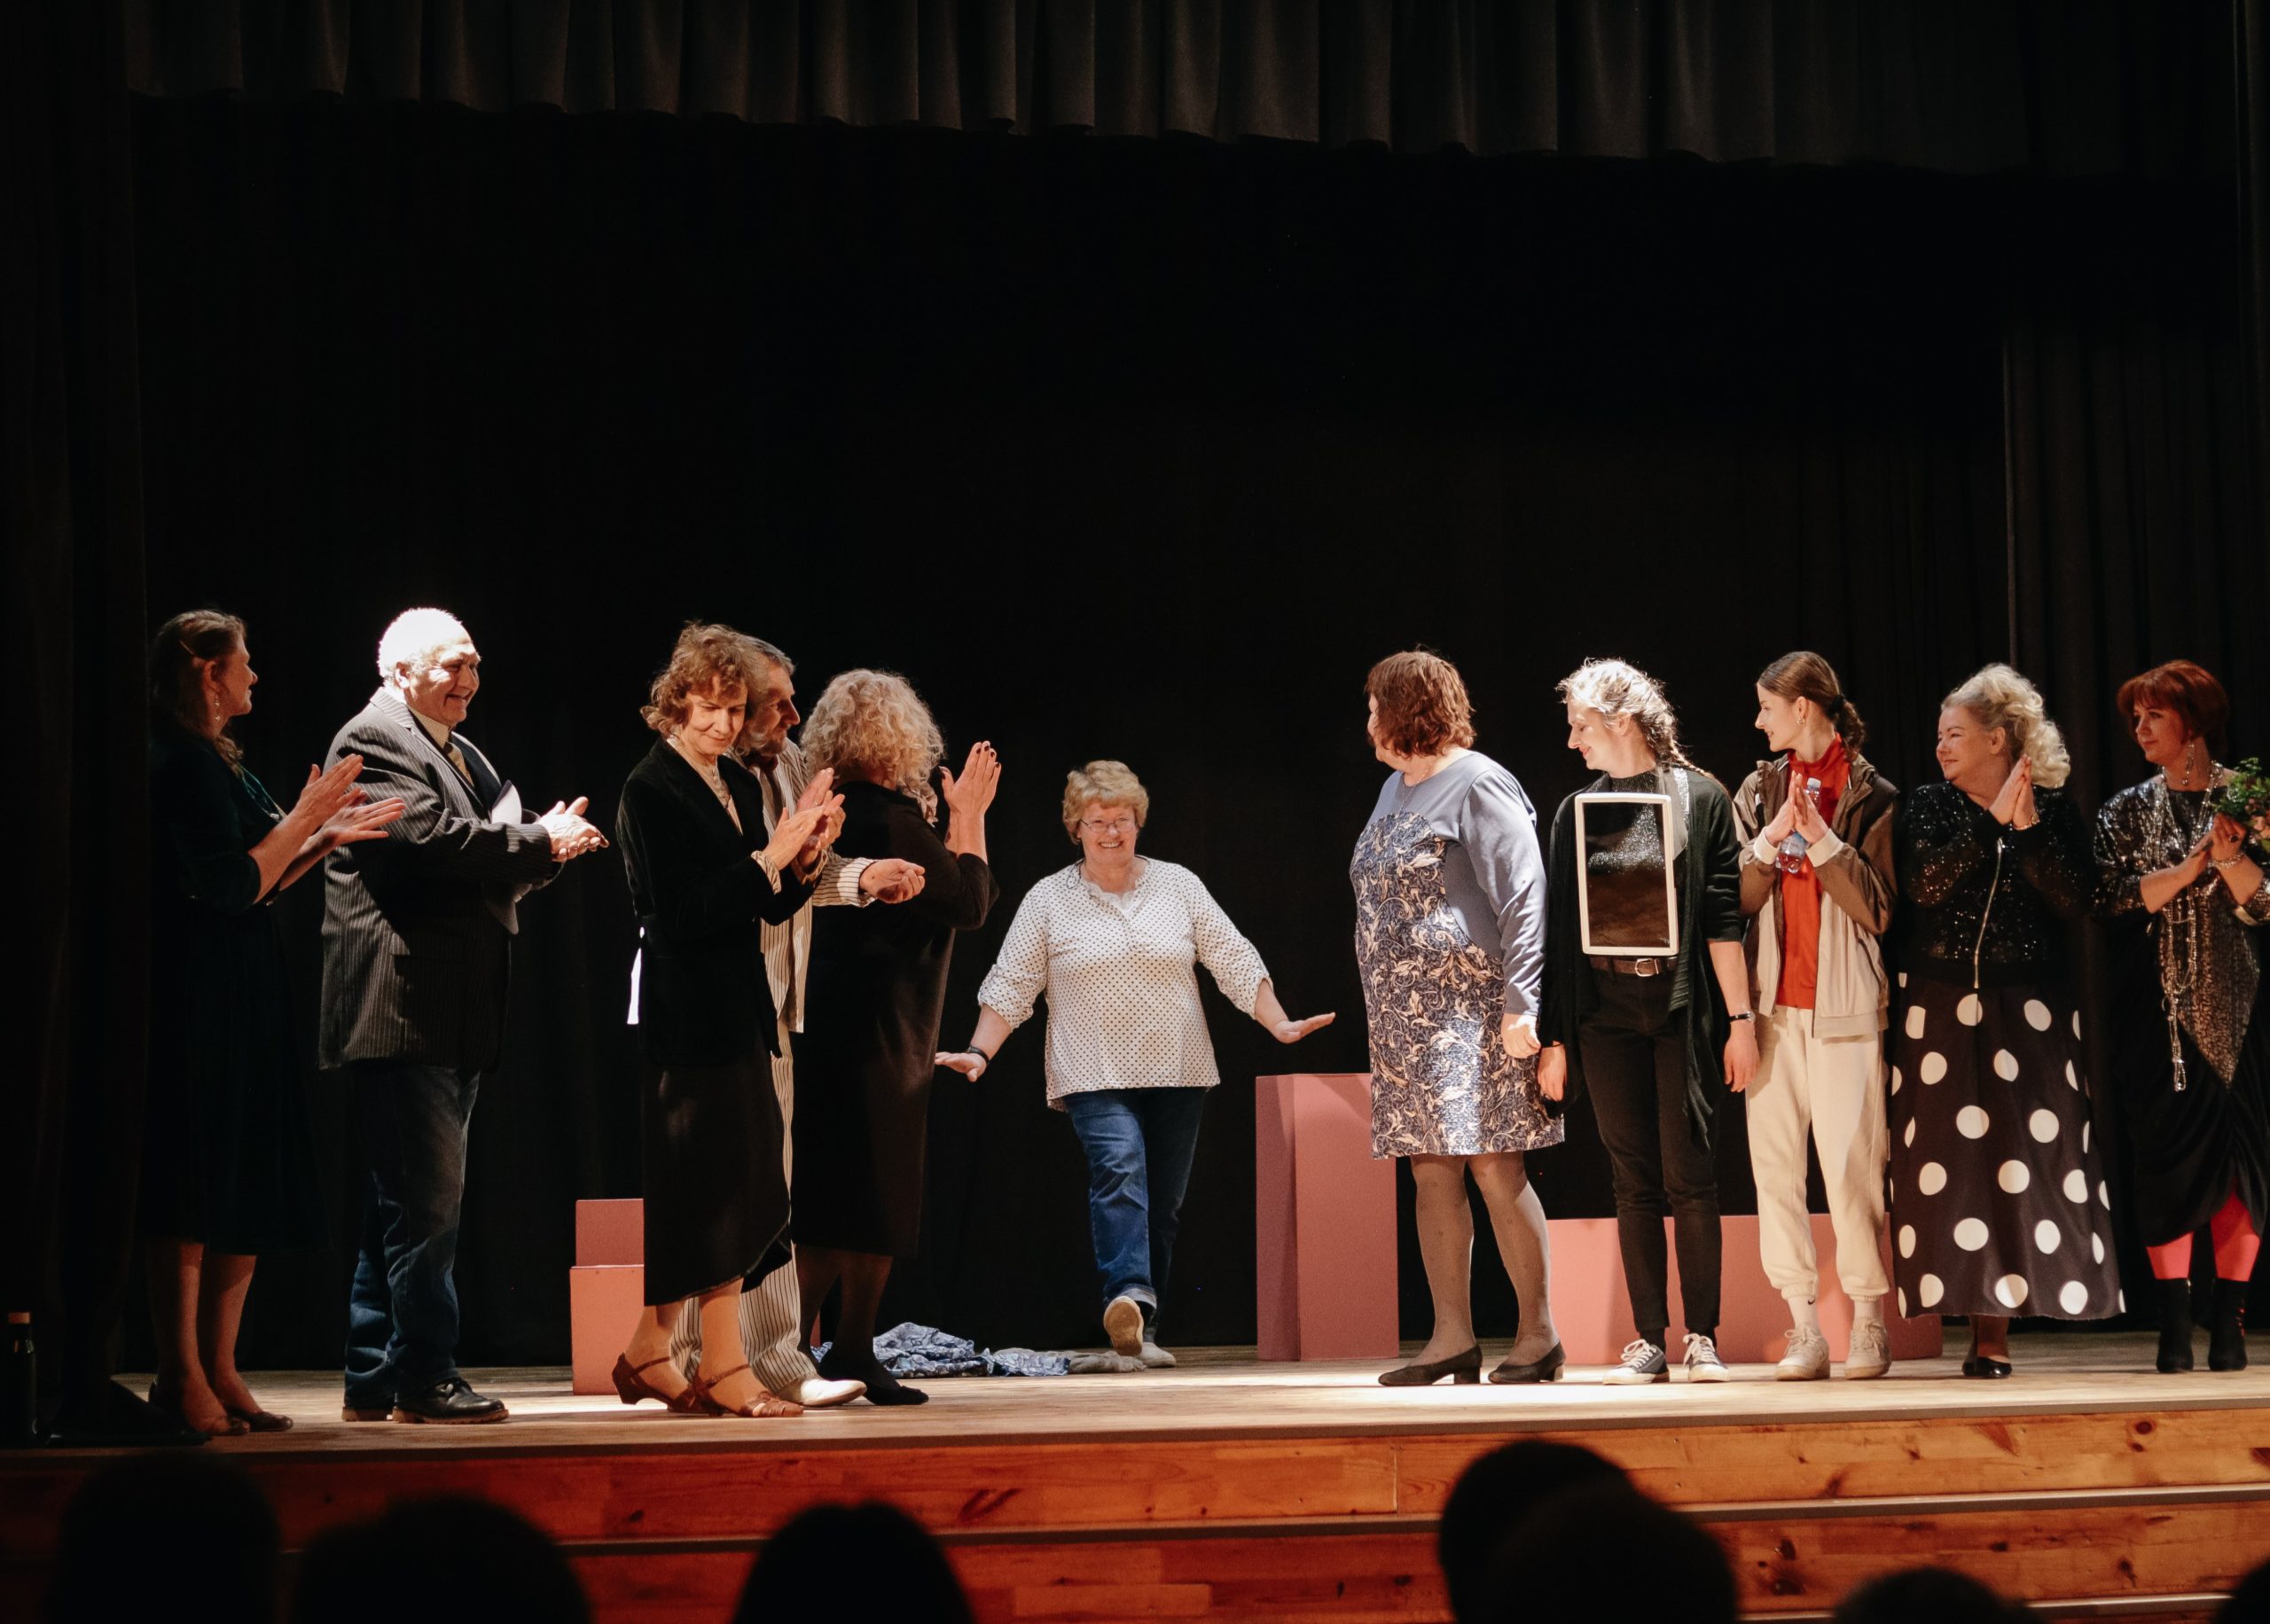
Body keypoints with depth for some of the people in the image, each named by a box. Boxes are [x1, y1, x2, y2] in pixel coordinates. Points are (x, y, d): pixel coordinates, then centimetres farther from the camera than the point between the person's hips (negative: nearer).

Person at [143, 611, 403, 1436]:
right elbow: (232, 886, -19)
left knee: (247, 1195, 9)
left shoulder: (215, 764, 18)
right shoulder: (183, 765, -12)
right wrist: (307, 818, -12)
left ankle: (216, 1373, 13)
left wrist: (325, 837, 12)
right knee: (192, 1193, -7)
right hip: (198, 1004, -10)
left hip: (242, 1009, 10)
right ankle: (183, 1377, -3)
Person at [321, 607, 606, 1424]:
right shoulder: (372, 741, -7)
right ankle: (423, 1378, -7)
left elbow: (499, 859, 20)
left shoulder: (461, 754, 22)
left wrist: (549, 842, -1)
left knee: (402, 1197, 12)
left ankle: (374, 1380, 18)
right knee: (426, 1194, -10)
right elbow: (435, 838, -21)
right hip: (403, 1009, -10)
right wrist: (541, 840, -11)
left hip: (455, 1015, 10)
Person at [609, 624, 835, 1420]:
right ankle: (724, 1371, -1)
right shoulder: (650, 790, -9)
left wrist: (801, 854, -4)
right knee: (716, 1189, -7)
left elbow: (772, 908, 14)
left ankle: (648, 1354, 17)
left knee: (735, 1193, 8)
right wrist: (767, 859, -19)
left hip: (739, 1011, 8)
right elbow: (680, 913, -17)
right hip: (688, 1017, -8)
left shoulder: (740, 785, 14)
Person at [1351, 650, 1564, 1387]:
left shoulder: (1478, 787, -7)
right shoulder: (1394, 791, 18)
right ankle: (1452, 1339, 8)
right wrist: (1384, 1008, 16)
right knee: (1432, 1173, 5)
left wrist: (1519, 1006, -19)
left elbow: (1523, 898, -13)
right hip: (1406, 1018, 8)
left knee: (1495, 1168, -8)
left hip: (1472, 1013, -8)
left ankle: (1539, 1336, -2)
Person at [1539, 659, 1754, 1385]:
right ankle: (1648, 1341, 7)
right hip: (1606, 1018, 3)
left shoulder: (1698, 797, 1)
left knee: (1687, 1175, -3)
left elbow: (1724, 917, -2)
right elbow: (1560, 927, 10)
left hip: (1682, 1012, -3)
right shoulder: (1577, 811, 9)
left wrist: (1740, 1021, -6)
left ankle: (1702, 1339, 3)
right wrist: (1554, 1037, 7)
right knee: (1634, 1182, 4)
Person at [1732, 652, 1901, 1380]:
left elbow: (1879, 909, -5)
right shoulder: (1760, 789, 13)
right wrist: (1773, 837, -8)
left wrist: (1821, 838, -11)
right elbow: (1732, 897, 6)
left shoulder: (1872, 796, 2)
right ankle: (1804, 1329, 4)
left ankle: (1870, 1326, 2)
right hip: (1772, 1005, 4)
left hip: (1844, 1006, -4)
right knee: (1774, 1164, 0)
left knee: (1853, 1168, -8)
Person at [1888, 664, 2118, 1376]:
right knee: (1955, 1160, -4)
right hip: (1943, 1009, 0)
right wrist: (1993, 820, -13)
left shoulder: (2054, 809, 5)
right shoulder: (1931, 806, 6)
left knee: (2031, 1156, -4)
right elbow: (1923, 885, -12)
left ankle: (2001, 1321, 2)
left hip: (2032, 1009, 0)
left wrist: (2029, 829, -13)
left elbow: (2075, 902, -6)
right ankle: (1985, 1325, -1)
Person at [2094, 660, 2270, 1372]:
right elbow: (2114, 898, -4)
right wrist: (2192, 866, -12)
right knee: (2166, 1152, -4)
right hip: (2157, 1004, 1)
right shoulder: (2127, 813, 9)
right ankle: (2175, 1321, -2)